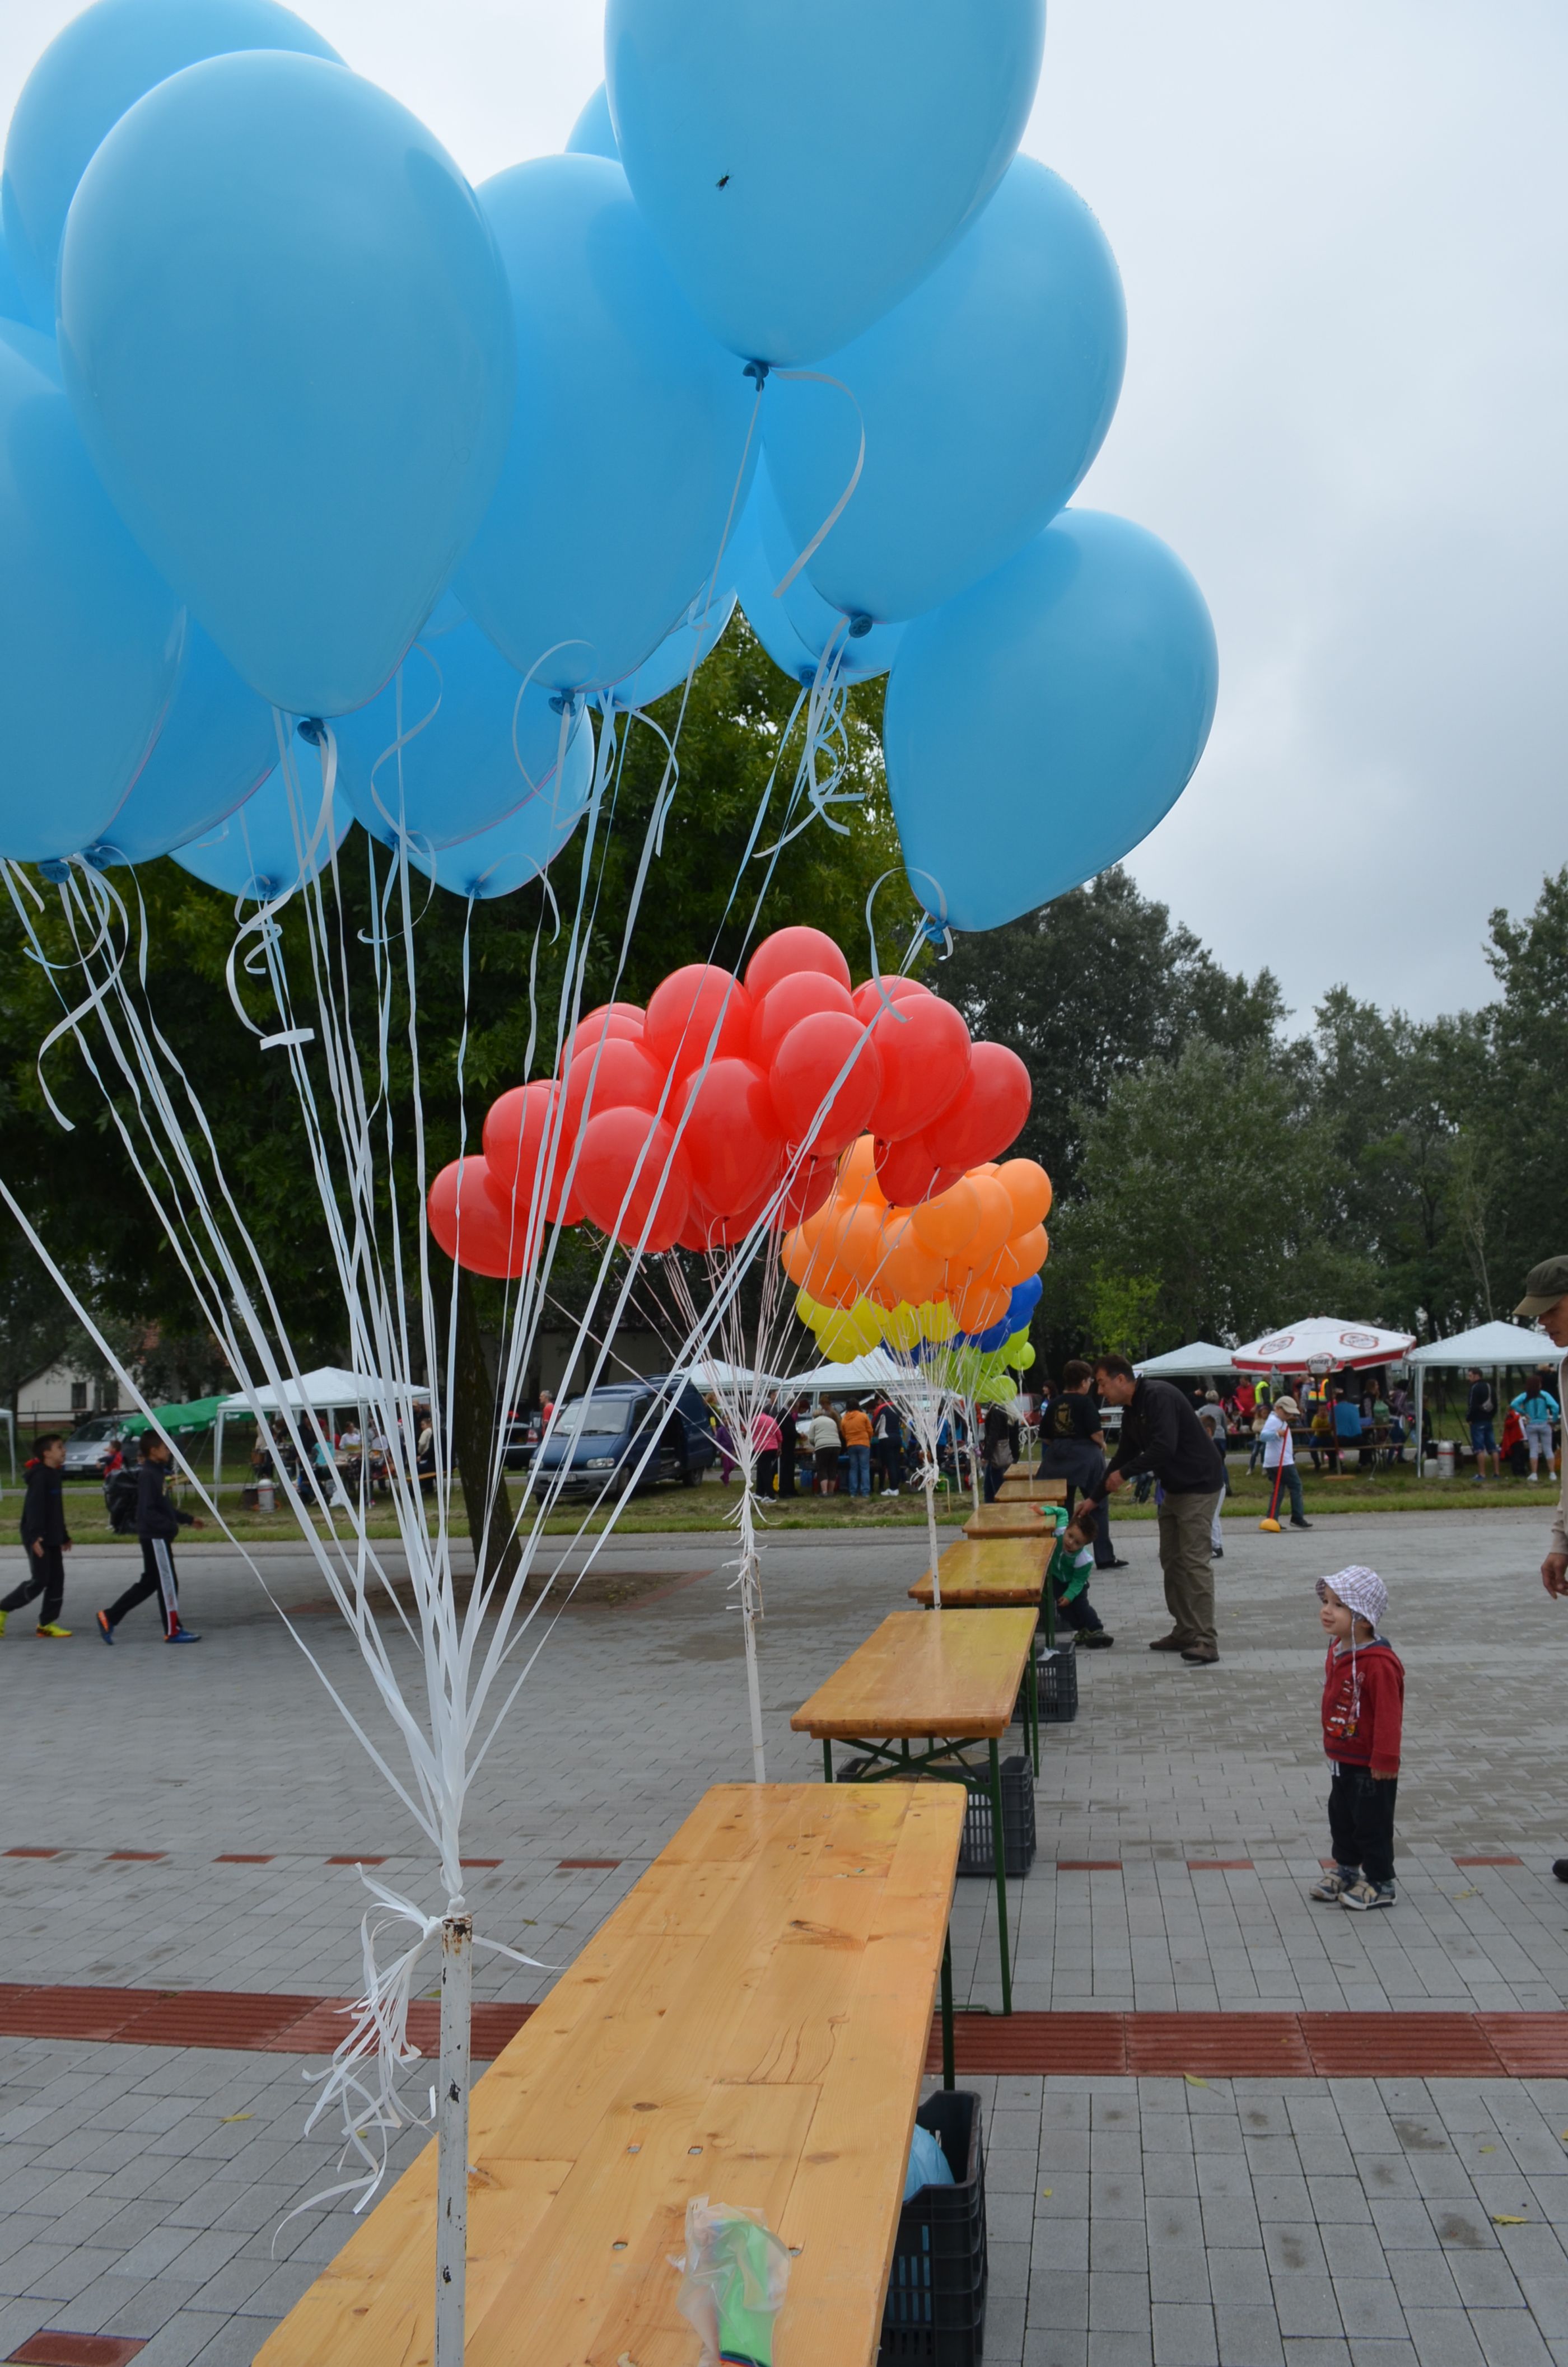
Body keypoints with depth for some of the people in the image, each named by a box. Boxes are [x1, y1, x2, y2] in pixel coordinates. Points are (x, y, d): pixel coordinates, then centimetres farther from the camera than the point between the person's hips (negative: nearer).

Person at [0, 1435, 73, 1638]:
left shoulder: (55, 1475, 14)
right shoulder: (40, 1476, -15)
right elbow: (34, 1507, -24)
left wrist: (64, 1536, 26)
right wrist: (35, 1535, -33)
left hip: (52, 1538, 9)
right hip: (37, 1538, -9)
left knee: (57, 1580, 4)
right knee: (39, 1580, -7)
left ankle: (46, 1624, 9)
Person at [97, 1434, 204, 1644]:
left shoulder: (157, 1473, 13)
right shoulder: (148, 1475, -17)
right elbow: (147, 1512, -23)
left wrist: (188, 1519, 20)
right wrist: (172, 1526, -28)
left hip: (157, 1537, 10)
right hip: (155, 1537, -10)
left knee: (149, 1583, 14)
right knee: (168, 1583, -2)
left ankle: (110, 1617, 17)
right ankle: (173, 1631, 6)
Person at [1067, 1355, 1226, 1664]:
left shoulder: (1158, 1397, -21)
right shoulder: (1132, 1412, 11)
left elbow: (1163, 1448, -30)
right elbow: (1123, 1456, 18)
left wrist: (1124, 1474, -19)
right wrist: (1094, 1499, 16)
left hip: (1200, 1485, -10)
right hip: (1174, 1488, 10)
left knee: (1194, 1561, -13)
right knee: (1171, 1561, 11)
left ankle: (1205, 1643, -12)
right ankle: (1184, 1632, 18)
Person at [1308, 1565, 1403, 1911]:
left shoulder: (1379, 1663, -28)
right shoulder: (1338, 1649, 1)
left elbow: (1389, 1715, -25)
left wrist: (1385, 1760, -22)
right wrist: (1331, 1744, 20)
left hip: (1370, 1765, -9)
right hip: (1343, 1757, 9)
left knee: (1372, 1823, 6)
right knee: (1341, 1817, 21)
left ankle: (1380, 1884, 21)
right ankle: (1346, 1869, 39)